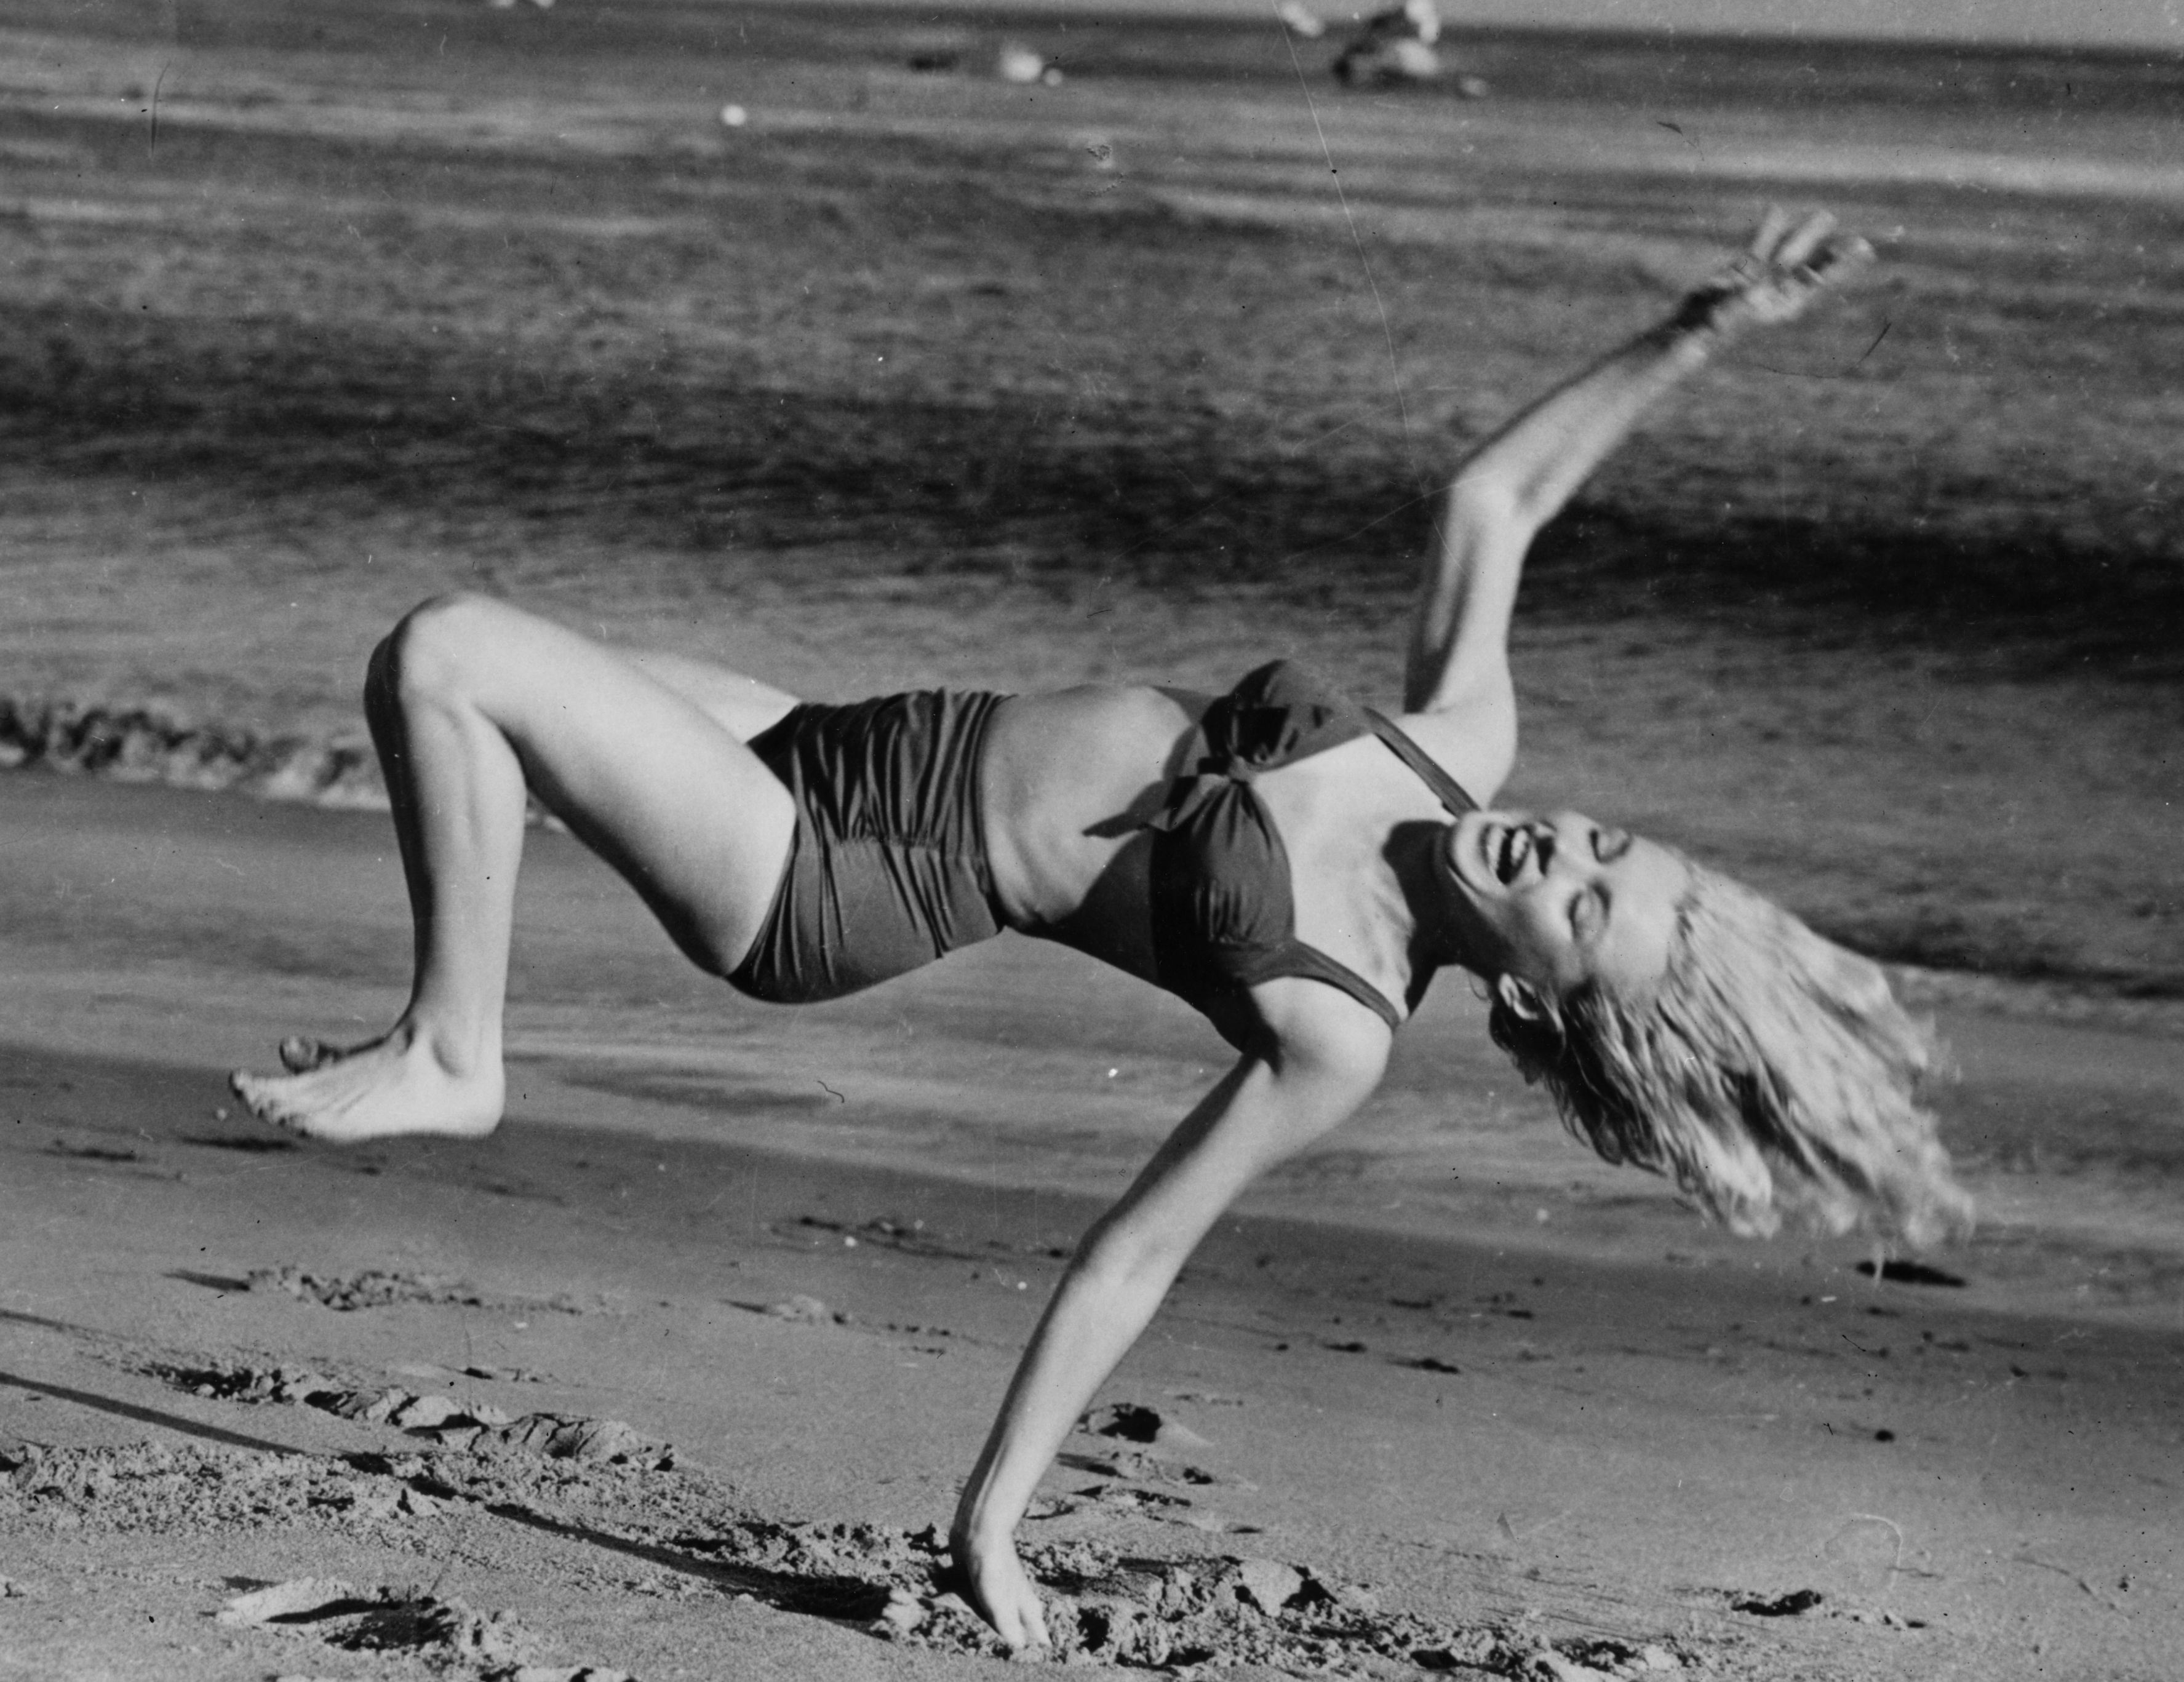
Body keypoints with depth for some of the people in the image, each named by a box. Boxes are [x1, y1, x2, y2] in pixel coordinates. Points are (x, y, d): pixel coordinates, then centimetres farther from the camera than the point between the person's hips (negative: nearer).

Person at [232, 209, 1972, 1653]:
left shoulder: (1338, 1032, -19)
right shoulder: (1472, 741, -5)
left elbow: (1133, 1255, -14)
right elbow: (1490, 499, 8)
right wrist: (1696, 332, -1)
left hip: (842, 877, -8)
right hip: (870, 744, 8)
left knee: (437, 657, -14)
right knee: (459, 673, 16)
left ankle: (447, 1058, 2)